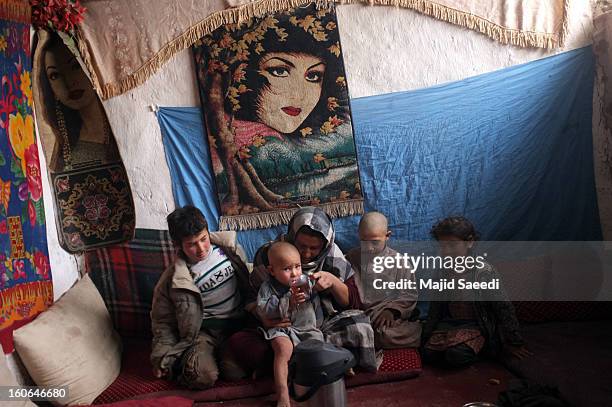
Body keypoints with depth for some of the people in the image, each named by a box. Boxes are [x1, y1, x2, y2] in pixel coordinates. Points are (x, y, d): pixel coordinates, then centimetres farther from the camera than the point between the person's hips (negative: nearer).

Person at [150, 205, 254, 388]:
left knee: (236, 370, -24)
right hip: (206, 330, -2)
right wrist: (164, 357, -3)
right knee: (203, 376, -29)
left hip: (239, 323, 3)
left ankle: (223, 352, 6)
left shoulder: (225, 247, -1)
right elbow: (162, 320, 4)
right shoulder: (174, 279, -9)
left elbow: (247, 283, 15)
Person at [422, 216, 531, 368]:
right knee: (429, 354, -18)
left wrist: (514, 343, -5)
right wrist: (426, 336, 15)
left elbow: (503, 308, -9)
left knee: (456, 356, -30)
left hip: (475, 325, -5)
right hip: (448, 323, 5)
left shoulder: (483, 271, -14)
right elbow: (435, 308, 14)